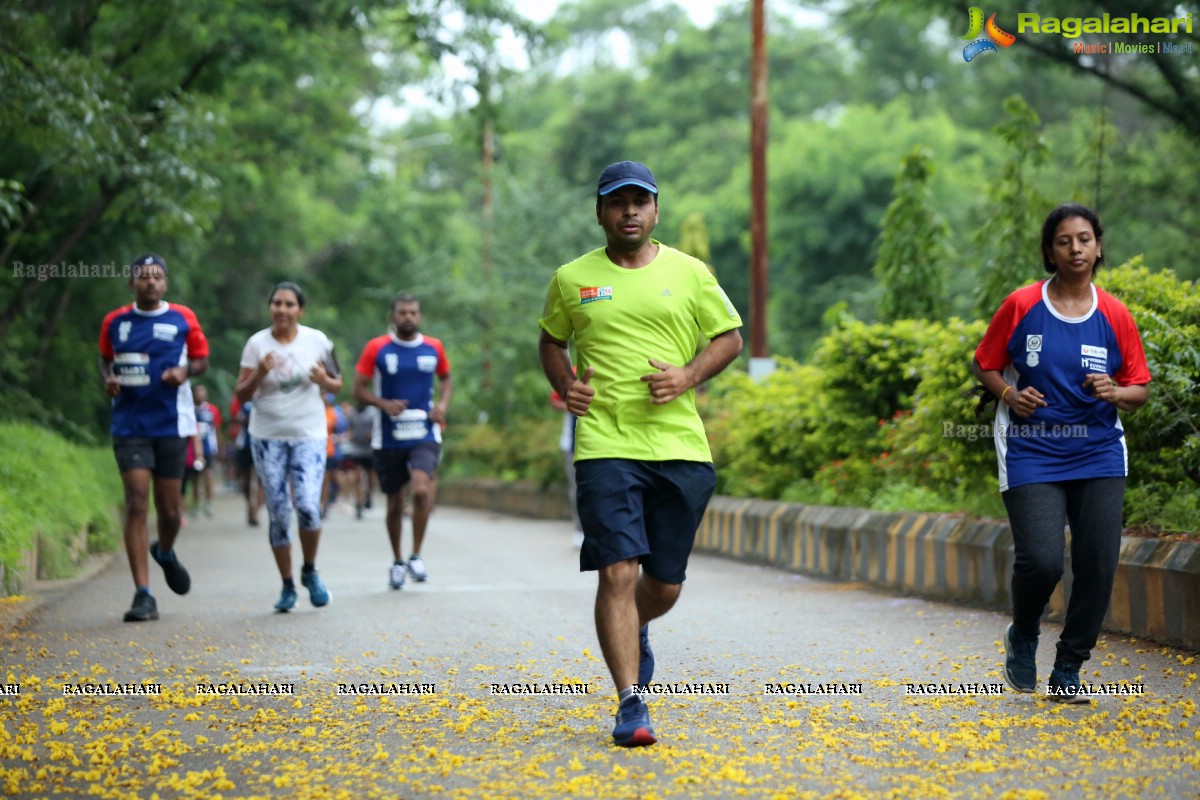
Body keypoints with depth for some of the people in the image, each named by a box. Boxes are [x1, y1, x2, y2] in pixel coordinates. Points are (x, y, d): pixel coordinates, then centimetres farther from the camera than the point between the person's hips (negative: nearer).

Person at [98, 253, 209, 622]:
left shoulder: (183, 318, 1)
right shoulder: (114, 322, 4)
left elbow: (202, 358, 10)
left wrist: (184, 371, -11)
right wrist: (108, 378, -2)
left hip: (172, 425, 0)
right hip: (129, 426, 0)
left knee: (169, 509, 6)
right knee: (136, 504, -11)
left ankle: (165, 552, 43)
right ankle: (143, 595, -11)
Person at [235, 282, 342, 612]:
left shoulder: (316, 340, 0)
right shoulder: (257, 344, -1)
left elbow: (337, 384, 10)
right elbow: (241, 394, 1)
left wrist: (324, 381, -12)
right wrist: (258, 375, -18)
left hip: (309, 435, -1)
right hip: (268, 436, 1)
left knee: (308, 506, -16)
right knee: (278, 514, 1)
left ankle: (310, 572, 10)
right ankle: (287, 586, 16)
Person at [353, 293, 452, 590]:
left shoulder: (434, 348, 5)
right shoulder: (376, 348, -2)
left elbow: (445, 378, 21)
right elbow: (359, 389, -1)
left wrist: (443, 404, 1)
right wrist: (383, 403, -19)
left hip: (424, 435, 0)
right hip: (388, 439, 0)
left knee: (421, 489, -22)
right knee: (394, 503, 9)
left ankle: (416, 555, -6)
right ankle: (397, 562, 28)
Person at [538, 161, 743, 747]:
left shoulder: (689, 273, 6)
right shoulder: (571, 280, 7)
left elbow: (730, 337, 12)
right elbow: (551, 340, 22)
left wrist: (689, 376, -6)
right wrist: (565, 385, 2)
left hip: (681, 448, 2)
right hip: (606, 445, -1)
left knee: (664, 584, 9)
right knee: (618, 572, -14)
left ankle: (635, 632, 44)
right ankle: (631, 703, -8)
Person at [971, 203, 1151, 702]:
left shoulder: (1114, 316, 2)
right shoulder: (1021, 306, -3)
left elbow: (1141, 389, 9)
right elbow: (984, 365, 9)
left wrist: (1115, 393, -13)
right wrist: (1010, 394, -10)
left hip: (1098, 455, 3)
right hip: (1031, 455, -2)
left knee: (1098, 567, -3)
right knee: (1041, 560, -17)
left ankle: (1067, 671, 16)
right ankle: (1023, 638, 16)